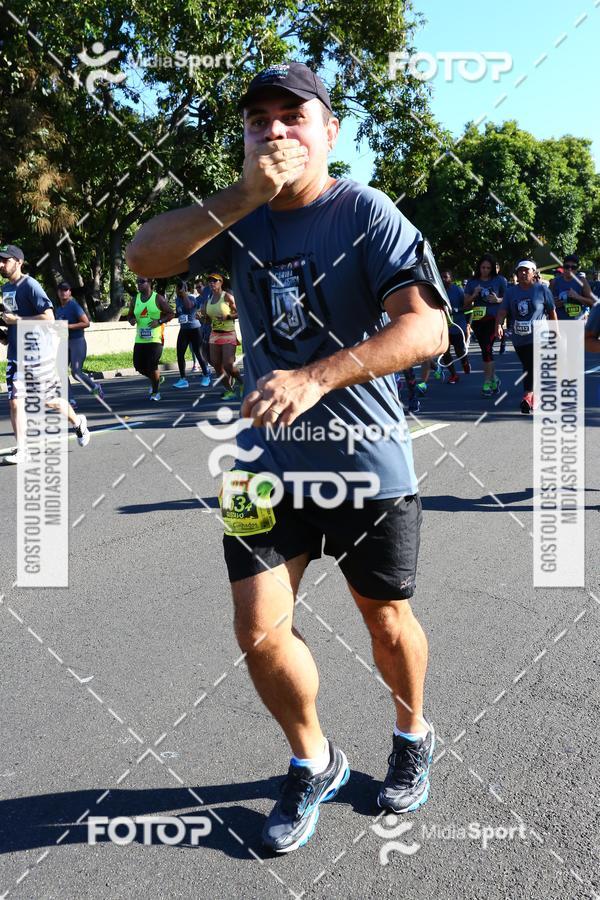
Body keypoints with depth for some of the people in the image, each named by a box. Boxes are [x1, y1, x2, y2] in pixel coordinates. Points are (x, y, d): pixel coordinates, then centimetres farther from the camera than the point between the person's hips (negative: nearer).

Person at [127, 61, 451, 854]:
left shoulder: (366, 212, -12)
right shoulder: (240, 217, 4)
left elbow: (427, 326, -25)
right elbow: (144, 258, -9)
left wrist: (315, 378, -37)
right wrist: (244, 196, -19)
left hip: (368, 464, -3)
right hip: (269, 460, 4)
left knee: (386, 623, 13)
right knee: (258, 633, 1)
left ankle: (413, 738, 45)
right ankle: (314, 764, 29)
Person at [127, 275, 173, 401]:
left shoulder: (158, 298, -2)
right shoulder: (135, 300, 11)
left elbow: (170, 313, -1)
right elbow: (130, 315, 20)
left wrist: (159, 321, -15)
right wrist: (131, 320, -4)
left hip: (155, 338, -5)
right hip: (140, 339, 5)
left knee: (152, 366, -10)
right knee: (139, 366, 4)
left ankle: (155, 392, 9)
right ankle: (157, 379, 33)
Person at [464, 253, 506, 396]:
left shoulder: (499, 280, 2)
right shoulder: (472, 282, 8)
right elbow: (466, 303, 9)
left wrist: (498, 300, -12)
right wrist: (474, 295, -9)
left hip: (494, 319, -3)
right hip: (478, 320, 4)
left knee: (487, 348, -15)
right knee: (486, 349, 9)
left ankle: (487, 382, -10)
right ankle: (494, 378, 24)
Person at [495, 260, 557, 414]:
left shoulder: (542, 290, 0)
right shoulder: (511, 291, 7)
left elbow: (552, 312, 6)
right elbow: (502, 311, -2)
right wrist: (498, 325, -21)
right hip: (519, 338, 4)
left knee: (534, 366, -17)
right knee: (527, 367, 13)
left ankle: (527, 397, -24)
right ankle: (535, 395, 28)